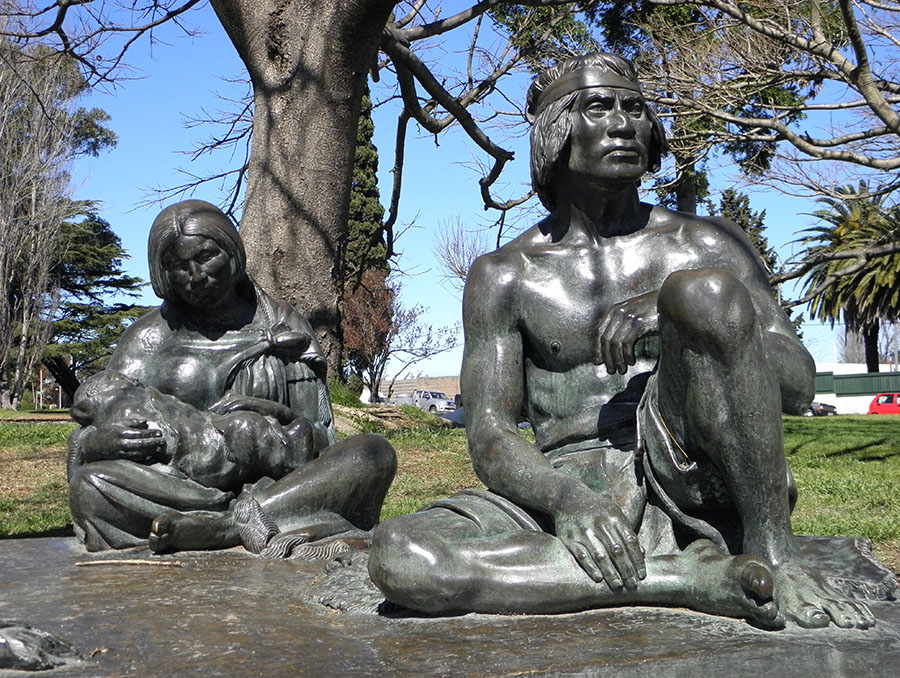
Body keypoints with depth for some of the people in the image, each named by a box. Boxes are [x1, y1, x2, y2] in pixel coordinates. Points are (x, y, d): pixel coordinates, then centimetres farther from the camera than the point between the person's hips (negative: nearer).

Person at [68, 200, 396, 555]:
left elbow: (314, 442, 3)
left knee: (374, 454, -23)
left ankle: (218, 526, -32)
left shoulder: (282, 326, 12)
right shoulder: (151, 336, 12)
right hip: (173, 490, 0)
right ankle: (261, 526, -32)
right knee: (89, 485, -28)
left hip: (276, 483, 1)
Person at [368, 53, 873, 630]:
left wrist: (676, 317, -16)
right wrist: (565, 498, -21)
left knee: (705, 289, -27)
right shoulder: (504, 276, 11)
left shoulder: (705, 244, 13)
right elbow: (489, 437, 3)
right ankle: (691, 579, -25)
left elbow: (800, 384, 4)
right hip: (572, 491, 1)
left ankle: (775, 555, -17)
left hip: (693, 478, -1)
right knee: (397, 555, -27)